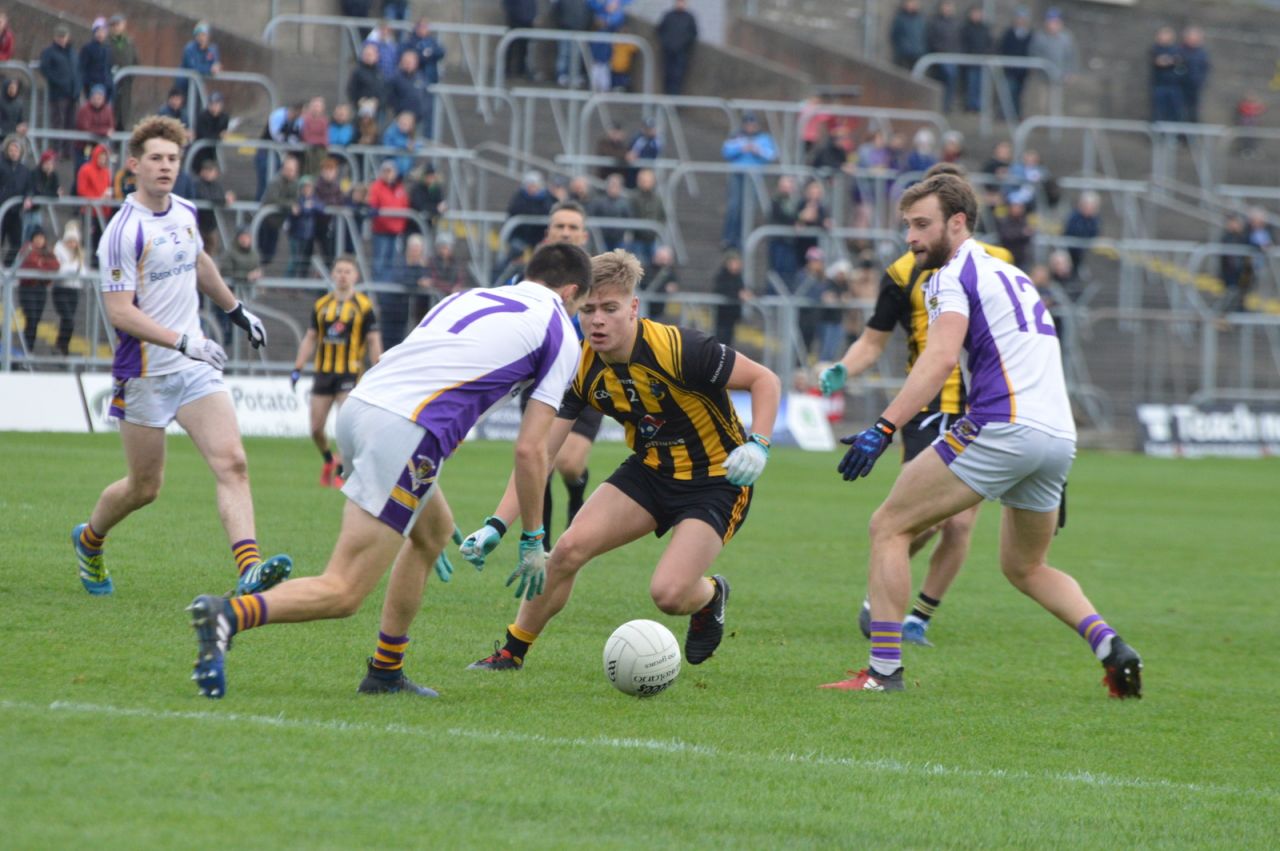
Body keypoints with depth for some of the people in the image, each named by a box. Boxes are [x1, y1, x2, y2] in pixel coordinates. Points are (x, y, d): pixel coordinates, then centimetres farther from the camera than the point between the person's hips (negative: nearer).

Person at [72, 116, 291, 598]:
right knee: (144, 487, 6)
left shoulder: (185, 213, 7)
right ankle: (90, 540, 37)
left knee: (232, 463, -14)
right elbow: (118, 310, -21)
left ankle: (250, 570, -25)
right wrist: (181, 340, -29)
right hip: (144, 373, -6)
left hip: (196, 367, 6)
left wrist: (236, 310, 37)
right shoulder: (122, 232, -16)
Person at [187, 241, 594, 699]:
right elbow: (530, 449, 5)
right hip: (402, 433, -8)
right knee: (342, 593, -9)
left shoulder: (469, 297, 29)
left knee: (436, 529, 30)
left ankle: (385, 673, 29)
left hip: (359, 404, 8)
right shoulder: (560, 333, 11)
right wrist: (533, 541, 14)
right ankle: (230, 614, -32)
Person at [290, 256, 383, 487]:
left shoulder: (363, 306, -2)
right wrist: (298, 368, 9)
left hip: (350, 373, -4)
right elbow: (310, 338, 15)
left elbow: (374, 341, -1)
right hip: (323, 372, 4)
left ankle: (341, 472, -1)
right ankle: (329, 459, 31)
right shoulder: (321, 305, 9)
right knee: (316, 429, 3)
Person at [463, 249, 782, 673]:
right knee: (569, 549, -14)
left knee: (668, 593, -21)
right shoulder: (581, 367, -11)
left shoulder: (679, 349, -27)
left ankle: (709, 595, 18)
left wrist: (757, 445, -33)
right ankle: (513, 651, 7)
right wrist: (497, 525, -18)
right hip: (649, 472, 5)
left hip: (714, 481, -5)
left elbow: (765, 380, -17)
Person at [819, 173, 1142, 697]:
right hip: (1059, 435, 9)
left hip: (1002, 428, -9)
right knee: (1025, 568, 25)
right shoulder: (1010, 274, 25)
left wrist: (883, 428, -27)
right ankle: (1110, 646, 4)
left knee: (889, 526, 0)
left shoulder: (954, 275, -2)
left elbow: (941, 358, -18)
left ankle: (884, 669, -8)